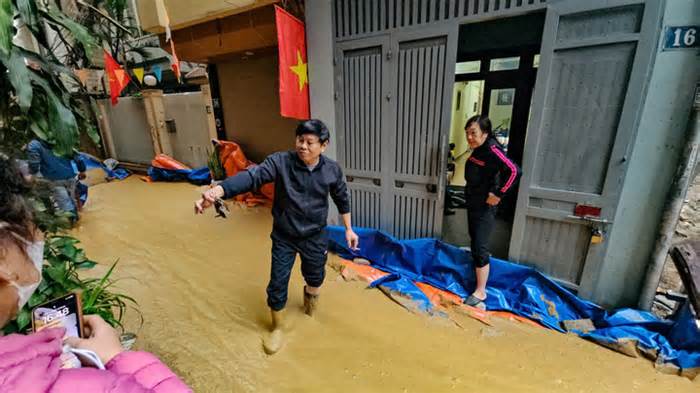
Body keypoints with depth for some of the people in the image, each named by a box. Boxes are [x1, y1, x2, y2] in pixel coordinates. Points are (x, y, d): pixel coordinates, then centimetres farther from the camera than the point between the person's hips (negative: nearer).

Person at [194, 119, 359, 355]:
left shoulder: (332, 170, -11)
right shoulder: (280, 162, -19)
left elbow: (342, 198, 4)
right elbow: (252, 176, -34)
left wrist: (348, 229, 9)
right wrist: (217, 191, -52)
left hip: (315, 236, 2)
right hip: (283, 237, -1)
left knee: (315, 277, 21)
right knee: (277, 284, 7)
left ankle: (310, 296, 60)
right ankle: (278, 328, 37)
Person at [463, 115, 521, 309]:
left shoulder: (492, 150, -21)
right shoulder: (478, 149, 7)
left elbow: (514, 171, -31)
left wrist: (498, 194, -25)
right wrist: (471, 193, 13)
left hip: (484, 207, -10)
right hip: (473, 202, 10)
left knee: (480, 248, -6)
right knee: (474, 239, 24)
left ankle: (480, 292, 5)